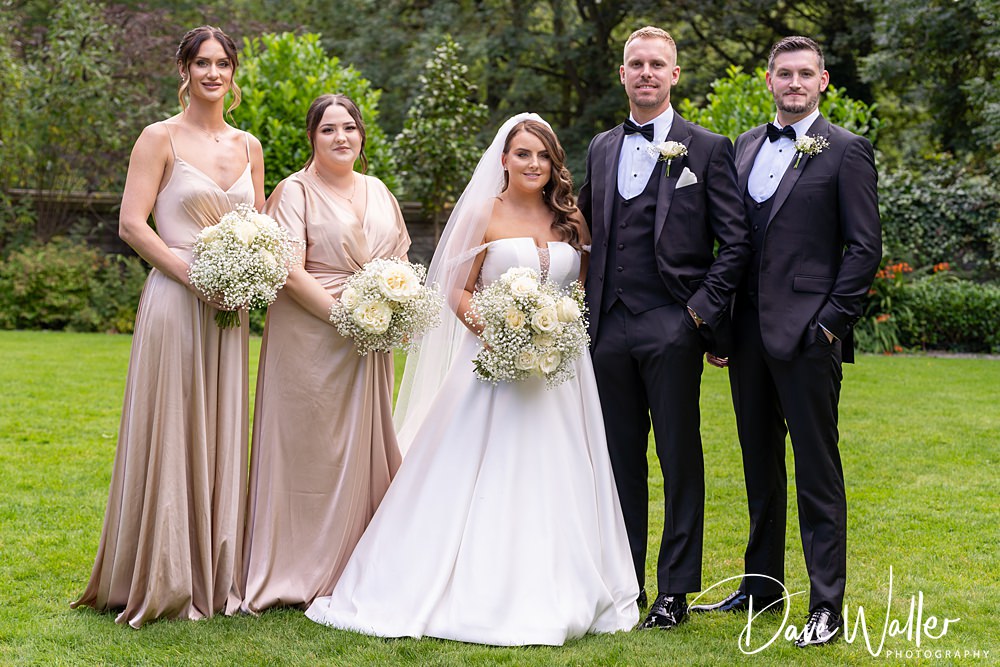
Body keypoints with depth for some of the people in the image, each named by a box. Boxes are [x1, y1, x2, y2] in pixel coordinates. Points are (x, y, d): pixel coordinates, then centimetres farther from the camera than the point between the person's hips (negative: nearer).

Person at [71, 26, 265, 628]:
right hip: (175, 302, -5)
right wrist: (194, 273, -16)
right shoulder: (161, 139, -2)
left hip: (230, 308, 5)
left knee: (221, 437, 8)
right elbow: (132, 224, -8)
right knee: (169, 436, -3)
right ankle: (164, 578, 6)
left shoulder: (248, 147, 14)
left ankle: (216, 575, 17)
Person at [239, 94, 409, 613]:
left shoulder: (378, 192, 16)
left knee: (363, 448, 8)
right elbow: (290, 273, -12)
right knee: (309, 448, -3)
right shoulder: (296, 191, -4)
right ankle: (302, 572, 6)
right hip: (311, 334, -6)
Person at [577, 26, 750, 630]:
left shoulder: (707, 149, 1)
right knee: (621, 459, 10)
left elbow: (735, 241, -2)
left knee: (680, 459, 2)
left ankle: (676, 591, 10)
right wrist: (593, 306, 11)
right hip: (610, 327, 5)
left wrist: (704, 309, -10)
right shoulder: (602, 148, 15)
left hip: (671, 329, -4)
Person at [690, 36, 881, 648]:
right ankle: (763, 584, 27)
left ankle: (827, 606, 4)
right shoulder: (746, 146, 14)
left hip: (807, 333, -6)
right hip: (748, 332, 6)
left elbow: (866, 246, -6)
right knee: (760, 465, 15)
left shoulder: (846, 151, -3)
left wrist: (833, 321, -12)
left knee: (818, 470, -2)